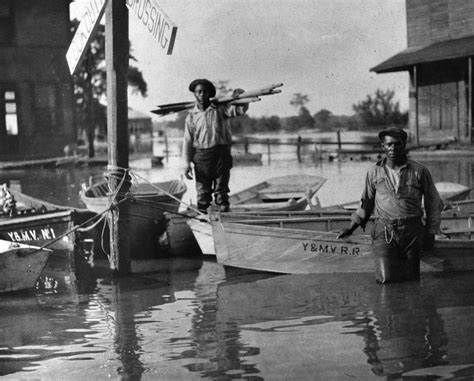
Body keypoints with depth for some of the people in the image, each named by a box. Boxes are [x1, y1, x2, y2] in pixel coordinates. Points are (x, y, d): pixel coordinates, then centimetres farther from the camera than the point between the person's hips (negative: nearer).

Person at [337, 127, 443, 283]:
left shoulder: (419, 171, 4)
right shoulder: (374, 172, 8)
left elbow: (434, 204, 12)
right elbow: (366, 202, 21)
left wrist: (430, 233, 7)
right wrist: (351, 228, 20)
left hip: (412, 231, 0)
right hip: (384, 231, 0)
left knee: (411, 279, -1)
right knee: (386, 279, -14)